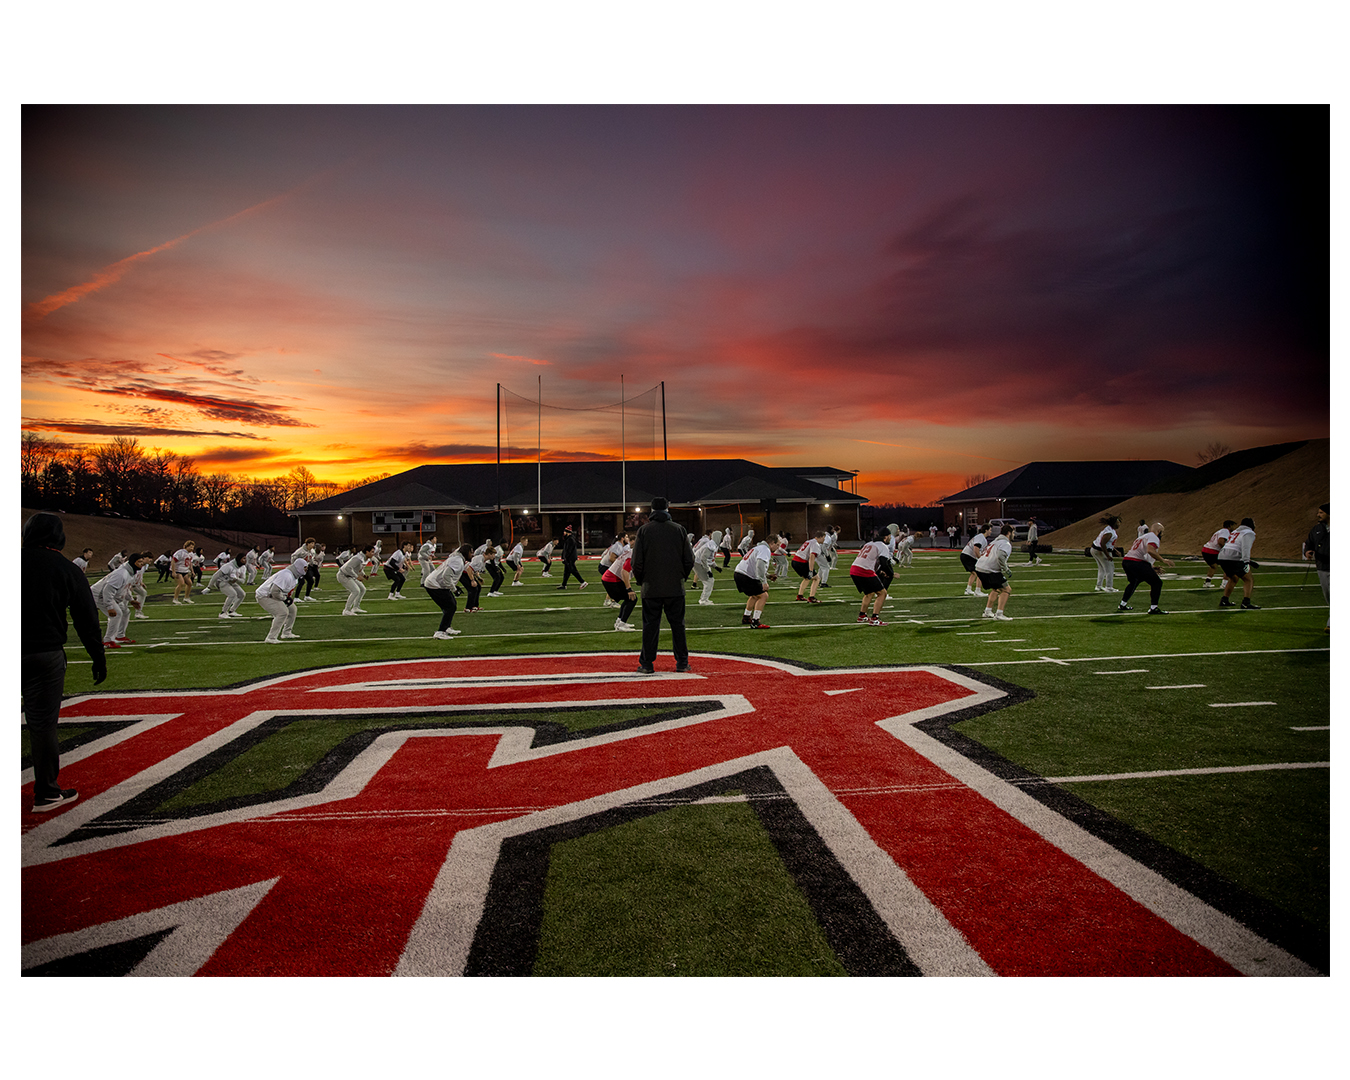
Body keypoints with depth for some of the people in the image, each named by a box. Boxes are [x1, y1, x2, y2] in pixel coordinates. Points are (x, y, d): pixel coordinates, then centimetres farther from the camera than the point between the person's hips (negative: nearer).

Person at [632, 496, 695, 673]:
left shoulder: (644, 530, -2)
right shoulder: (679, 530, 2)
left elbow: (637, 562, -5)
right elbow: (689, 560, 2)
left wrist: (641, 580, 10)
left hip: (651, 589, -1)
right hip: (675, 588, 1)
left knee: (650, 626, 5)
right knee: (678, 625, 8)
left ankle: (647, 664, 9)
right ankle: (682, 663, 12)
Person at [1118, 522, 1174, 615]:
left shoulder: (1141, 537, 28)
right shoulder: (1153, 537, -2)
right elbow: (1150, 550, -23)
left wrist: (1152, 568, 31)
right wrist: (1163, 560, -16)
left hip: (1126, 561, 10)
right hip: (1137, 563, -10)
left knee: (1134, 583, 31)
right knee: (1157, 583, 0)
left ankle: (1123, 604, 34)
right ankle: (1153, 608, -2)